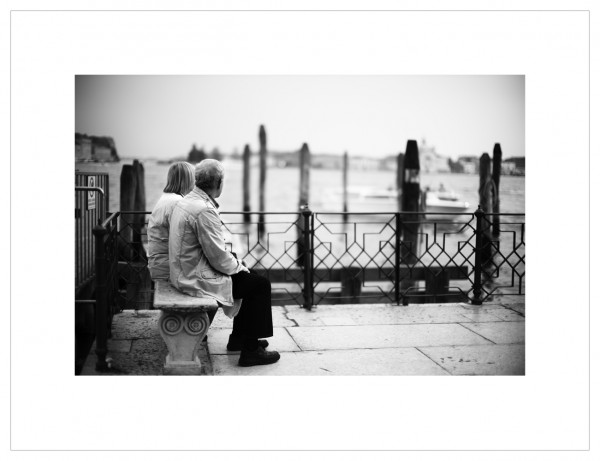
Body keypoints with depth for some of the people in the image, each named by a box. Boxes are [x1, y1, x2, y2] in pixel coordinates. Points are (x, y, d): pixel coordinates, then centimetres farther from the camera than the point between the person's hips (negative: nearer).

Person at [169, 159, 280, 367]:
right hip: (196, 278, -10)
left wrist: (237, 262, 11)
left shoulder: (187, 200, 8)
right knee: (260, 284, -3)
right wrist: (239, 266, -4)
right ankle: (250, 351, 3)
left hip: (185, 271, 10)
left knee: (248, 275, 22)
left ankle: (238, 338, 31)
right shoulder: (204, 209, -24)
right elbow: (218, 256, -22)